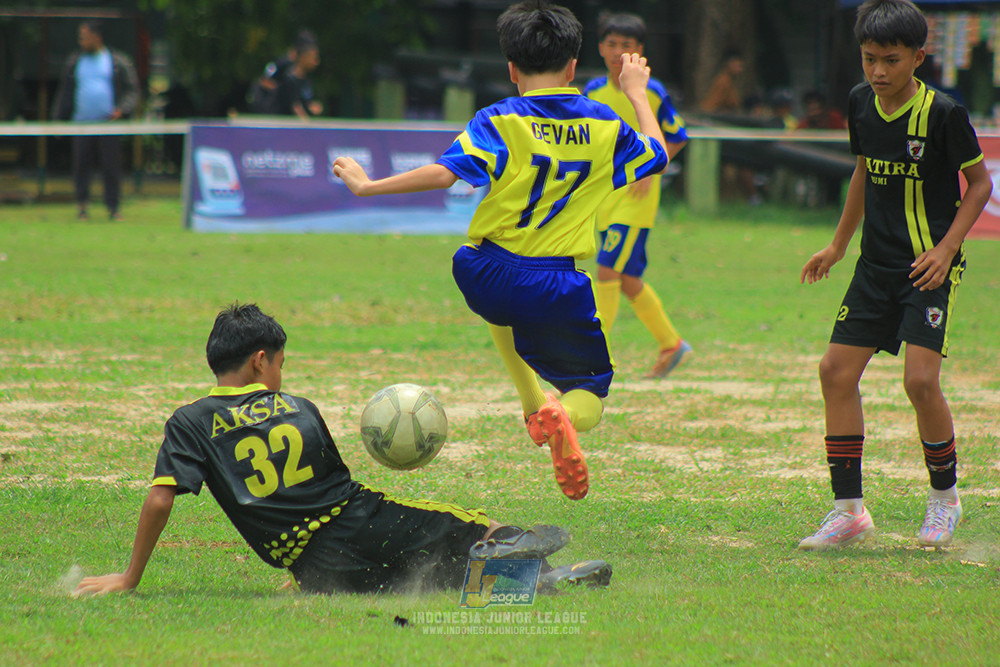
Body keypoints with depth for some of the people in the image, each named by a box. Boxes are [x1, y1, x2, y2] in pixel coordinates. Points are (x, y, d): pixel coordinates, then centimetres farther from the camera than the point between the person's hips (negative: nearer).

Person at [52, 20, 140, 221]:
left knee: (111, 166, -3)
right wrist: (58, 119, 13)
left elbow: (132, 89, 6)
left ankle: (113, 208, 3)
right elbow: (65, 92, 19)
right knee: (81, 165, -2)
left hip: (109, 122, -2)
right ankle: (81, 206, 6)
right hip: (81, 124, 2)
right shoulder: (74, 62, 14)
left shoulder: (118, 61, 6)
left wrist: (121, 110, -11)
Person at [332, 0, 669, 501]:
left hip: (490, 278, 0)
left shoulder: (500, 122, -7)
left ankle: (533, 404, 27)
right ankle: (562, 416, -26)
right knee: (590, 402, 13)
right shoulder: (604, 126, 5)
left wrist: (369, 186, -9)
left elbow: (443, 174, -18)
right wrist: (637, 92, 37)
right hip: (559, 288, 0)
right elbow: (656, 155, 24)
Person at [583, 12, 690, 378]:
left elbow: (677, 137, 3)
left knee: (608, 270, -15)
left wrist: (651, 169, -10)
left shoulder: (652, 92, -6)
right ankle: (671, 344, 27)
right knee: (628, 279, 10)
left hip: (636, 198, -6)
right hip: (606, 198, 6)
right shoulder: (593, 92, 6)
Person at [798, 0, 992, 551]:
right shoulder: (861, 103, 3)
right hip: (877, 262, 6)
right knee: (837, 369, -2)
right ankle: (848, 510, 7)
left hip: (930, 264, -6)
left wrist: (947, 247, -16)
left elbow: (979, 181, -6)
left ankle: (944, 496, 7)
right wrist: (838, 246, 21)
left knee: (920, 379, -17)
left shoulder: (943, 114, -15)